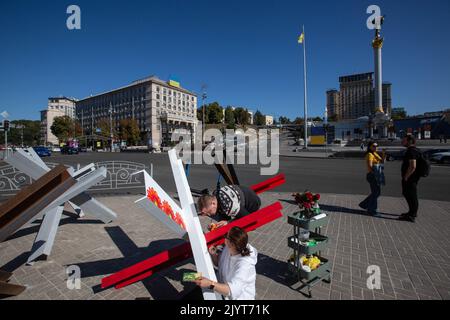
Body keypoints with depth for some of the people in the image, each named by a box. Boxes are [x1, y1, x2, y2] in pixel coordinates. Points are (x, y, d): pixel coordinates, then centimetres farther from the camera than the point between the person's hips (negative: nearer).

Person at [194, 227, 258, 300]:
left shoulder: (244, 264, -31)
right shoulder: (228, 248, -12)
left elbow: (232, 290, -36)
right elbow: (219, 263, 6)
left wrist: (210, 284, -45)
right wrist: (213, 254, -14)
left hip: (239, 297, -6)